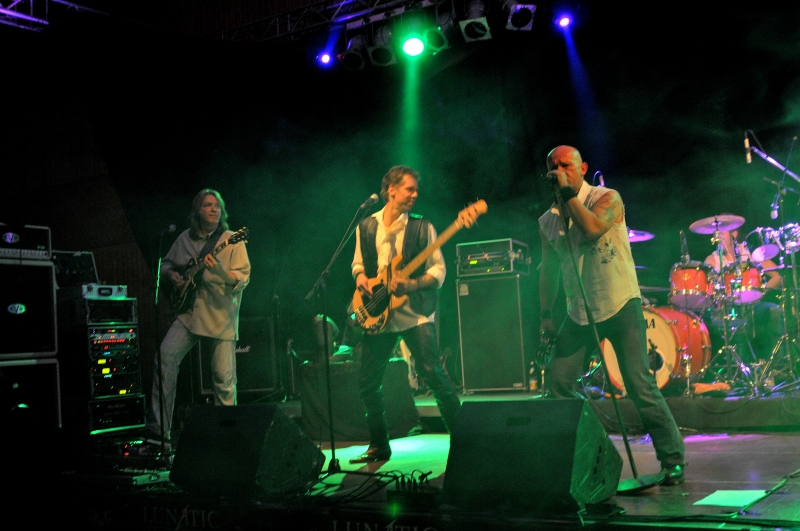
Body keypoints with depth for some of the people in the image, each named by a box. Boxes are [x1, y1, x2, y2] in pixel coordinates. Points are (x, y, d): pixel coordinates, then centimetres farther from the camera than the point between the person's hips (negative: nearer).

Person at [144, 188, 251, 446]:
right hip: (188, 311, 3)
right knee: (165, 358, -14)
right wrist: (172, 275, 3)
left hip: (221, 316, -3)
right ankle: (158, 427, -8)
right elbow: (166, 263, 25)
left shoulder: (232, 241, -2)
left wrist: (221, 272, -28)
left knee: (224, 377, -4)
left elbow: (243, 279, -10)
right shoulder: (185, 238, 10)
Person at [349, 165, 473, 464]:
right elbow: (358, 263, 20)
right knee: (367, 383, 5)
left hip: (415, 312, -3)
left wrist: (412, 284, -19)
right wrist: (360, 277, -3)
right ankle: (379, 446, 20)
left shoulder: (422, 227, 1)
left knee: (434, 374, -13)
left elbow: (439, 270, -2)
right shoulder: (366, 227, 9)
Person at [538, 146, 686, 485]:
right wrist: (546, 314, 12)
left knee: (639, 383, -12)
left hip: (620, 305, -5)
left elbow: (593, 228, -28)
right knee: (556, 382, 3)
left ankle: (673, 459, 1)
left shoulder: (607, 199, -6)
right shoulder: (548, 221, 9)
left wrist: (567, 192, -20)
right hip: (579, 313, 6)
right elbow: (549, 269, 17)